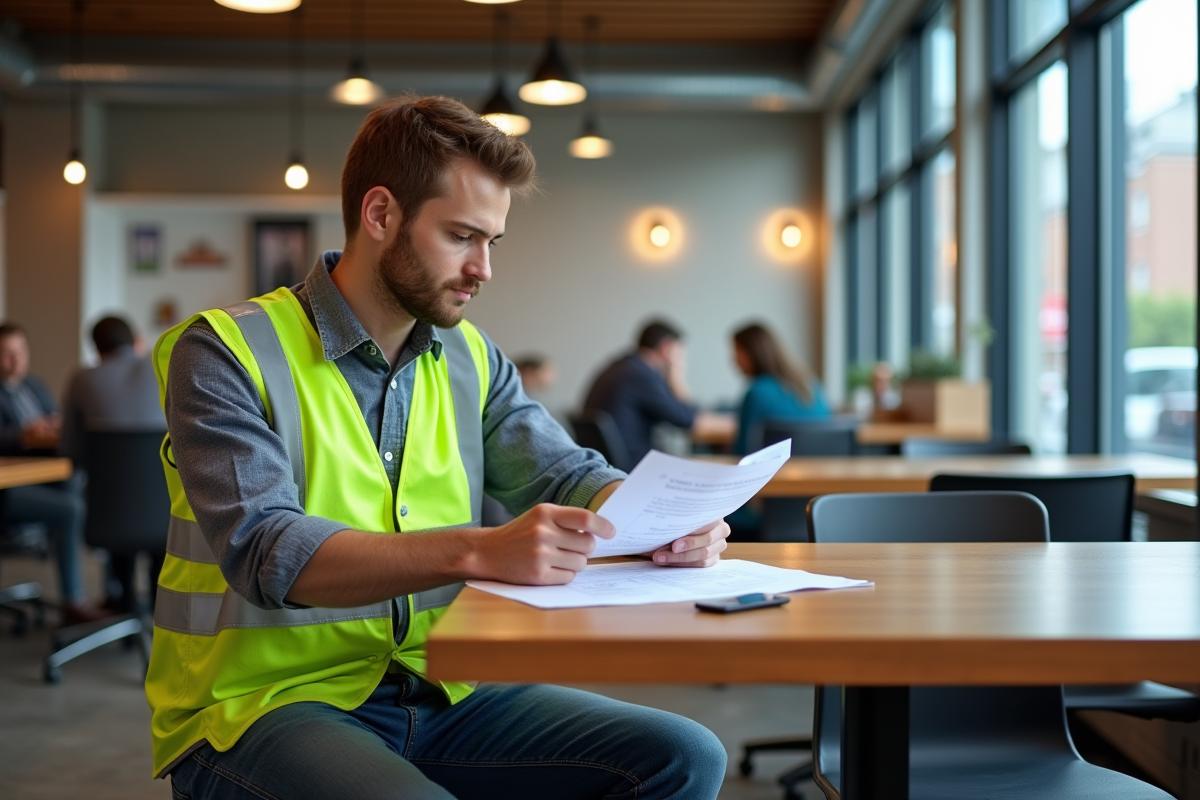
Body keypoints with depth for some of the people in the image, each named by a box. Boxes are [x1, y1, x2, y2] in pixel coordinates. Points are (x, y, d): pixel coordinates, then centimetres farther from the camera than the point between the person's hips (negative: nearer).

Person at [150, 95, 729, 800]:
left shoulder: (469, 358, 12)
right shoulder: (226, 354, -9)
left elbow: (565, 473, 8)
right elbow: (265, 551, -22)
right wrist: (480, 551, -36)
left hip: (434, 697, 6)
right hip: (266, 707, -5)